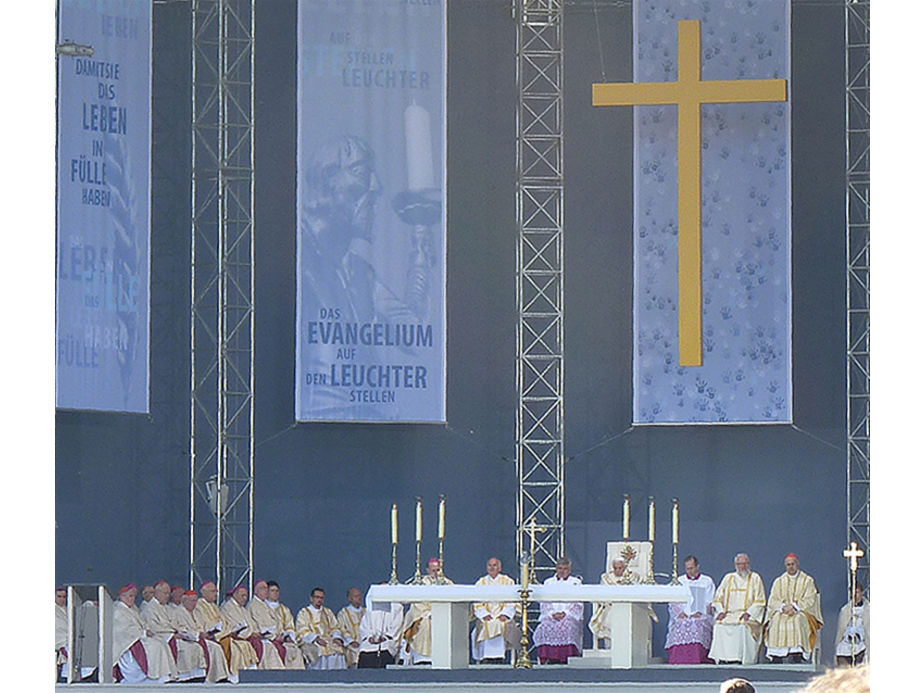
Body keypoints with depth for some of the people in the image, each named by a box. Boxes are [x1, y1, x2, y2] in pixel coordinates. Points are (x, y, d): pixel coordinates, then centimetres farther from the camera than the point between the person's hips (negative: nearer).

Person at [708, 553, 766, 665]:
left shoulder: (755, 578, 10)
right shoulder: (728, 578, 19)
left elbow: (760, 601, 2)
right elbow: (718, 598, 16)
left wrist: (749, 613, -12)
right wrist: (720, 611, -3)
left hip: (750, 615, -3)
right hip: (729, 614, 3)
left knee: (742, 626, -34)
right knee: (719, 626, -26)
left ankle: (741, 659, -33)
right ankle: (722, 659, -27)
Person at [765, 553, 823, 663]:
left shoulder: (807, 580, 9)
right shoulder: (779, 582, 17)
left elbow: (810, 600, -1)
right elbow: (772, 601, 8)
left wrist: (794, 607, -15)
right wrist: (783, 607, -13)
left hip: (802, 612, -2)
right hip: (781, 612, 2)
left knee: (797, 621, -37)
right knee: (777, 621, -32)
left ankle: (796, 657, -44)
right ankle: (776, 658, -38)